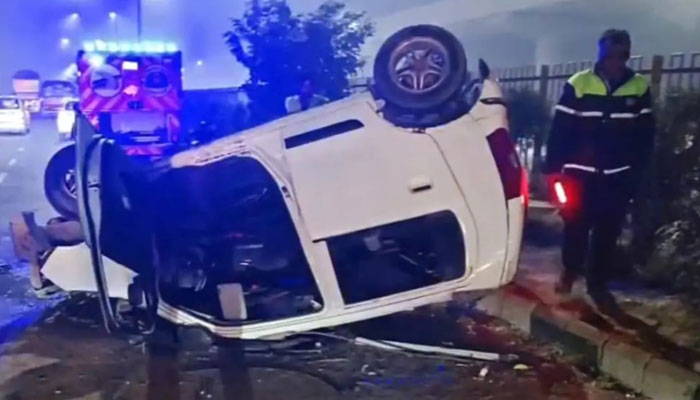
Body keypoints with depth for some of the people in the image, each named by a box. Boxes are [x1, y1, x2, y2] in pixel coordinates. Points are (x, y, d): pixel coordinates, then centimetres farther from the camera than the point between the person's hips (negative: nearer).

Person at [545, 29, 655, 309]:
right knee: (575, 226, 7)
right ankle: (569, 272, 32)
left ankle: (598, 283, 23)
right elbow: (560, 131, -6)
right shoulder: (578, 85, -6)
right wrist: (553, 169, -9)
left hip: (618, 177, 2)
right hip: (580, 173, -2)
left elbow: (645, 136, 8)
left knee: (608, 232, 7)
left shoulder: (639, 88, 1)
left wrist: (637, 171, 4)